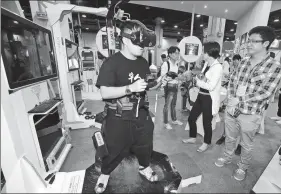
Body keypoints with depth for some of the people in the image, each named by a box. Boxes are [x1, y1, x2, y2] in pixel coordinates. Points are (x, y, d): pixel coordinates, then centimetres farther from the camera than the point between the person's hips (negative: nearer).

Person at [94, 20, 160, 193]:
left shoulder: (143, 62, 5)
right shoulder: (111, 63, -15)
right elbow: (105, 93, -23)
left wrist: (156, 83, 2)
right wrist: (130, 88, -30)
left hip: (141, 115, 6)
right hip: (119, 118, -5)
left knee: (144, 145, 23)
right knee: (114, 149, 14)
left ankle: (145, 167, 54)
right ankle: (105, 174, 46)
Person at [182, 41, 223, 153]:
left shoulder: (217, 67, -18)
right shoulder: (206, 64, 9)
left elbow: (211, 86, -22)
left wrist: (197, 81, -12)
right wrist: (198, 77, -6)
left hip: (210, 99, -8)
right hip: (201, 96, 8)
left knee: (206, 122, 9)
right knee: (191, 118, 14)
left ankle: (206, 143, 34)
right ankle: (193, 138, 36)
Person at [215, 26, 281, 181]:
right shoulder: (244, 62, 4)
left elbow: (265, 93, -17)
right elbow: (232, 81, 4)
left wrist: (239, 100, -18)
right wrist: (230, 99, -11)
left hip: (250, 115, -4)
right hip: (231, 109, 4)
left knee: (246, 145, 17)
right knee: (230, 138, 23)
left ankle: (243, 167, 40)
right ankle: (227, 157, 46)